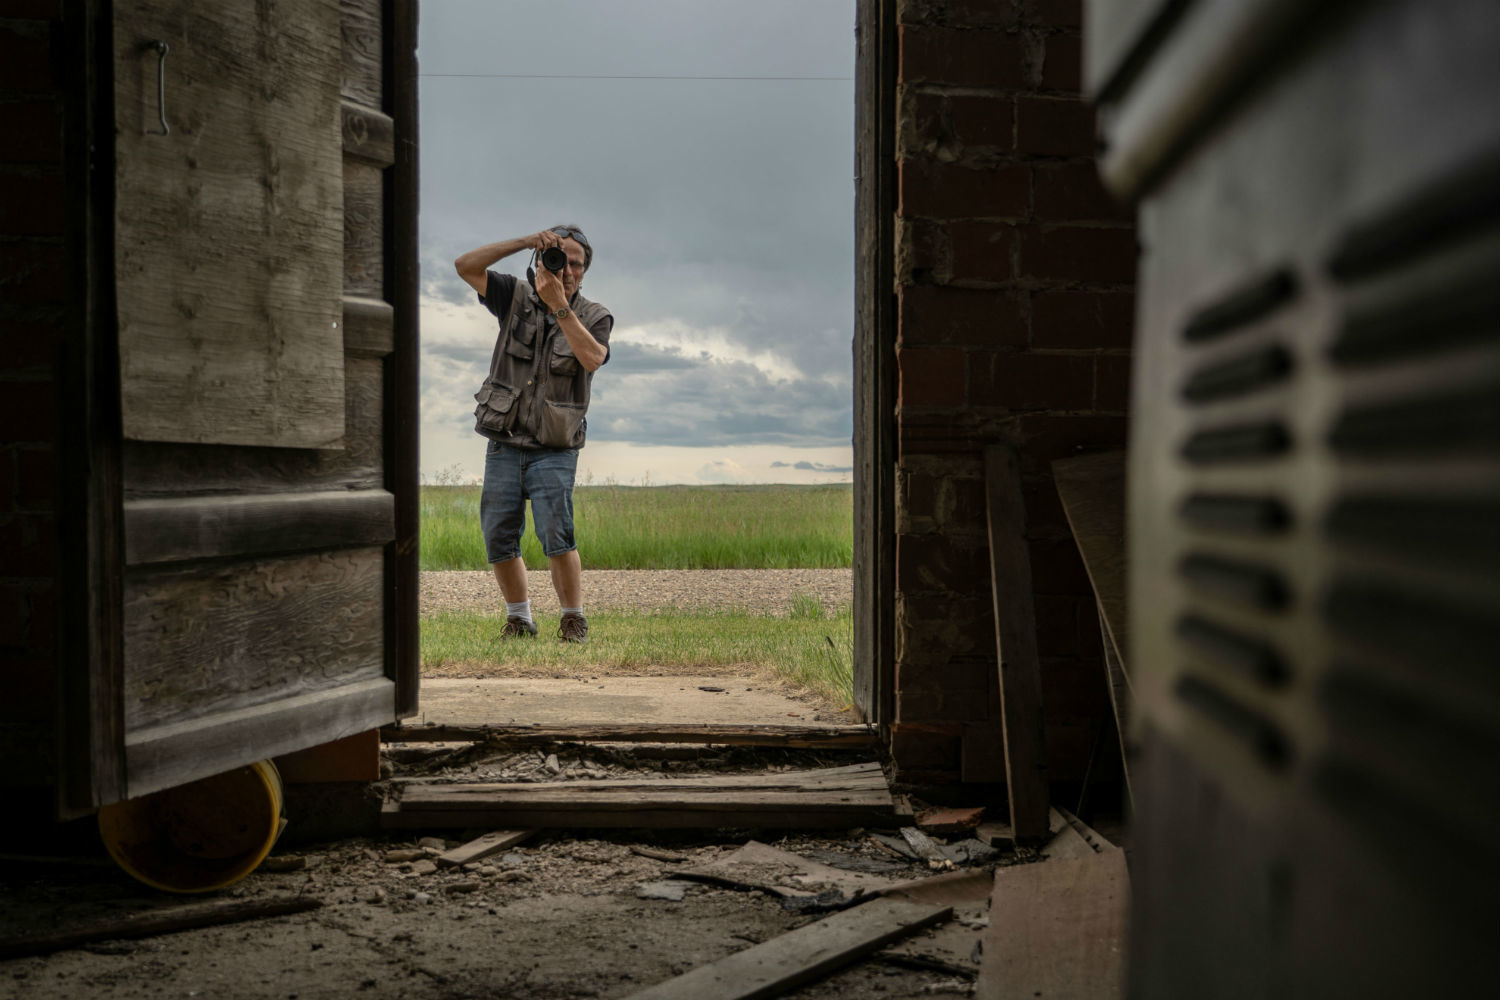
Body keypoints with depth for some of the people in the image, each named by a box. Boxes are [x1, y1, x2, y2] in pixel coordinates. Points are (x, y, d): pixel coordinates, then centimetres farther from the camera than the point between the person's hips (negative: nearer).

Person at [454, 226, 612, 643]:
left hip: (553, 451, -2)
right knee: (499, 539, 3)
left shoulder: (594, 317, 1)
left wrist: (559, 305, -26)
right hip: (504, 447, 3)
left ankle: (573, 620, -5)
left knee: (556, 534, -19)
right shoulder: (517, 297, 5)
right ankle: (519, 619, 20)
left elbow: (592, 358, -20)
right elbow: (466, 266, -7)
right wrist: (524, 242, -16)